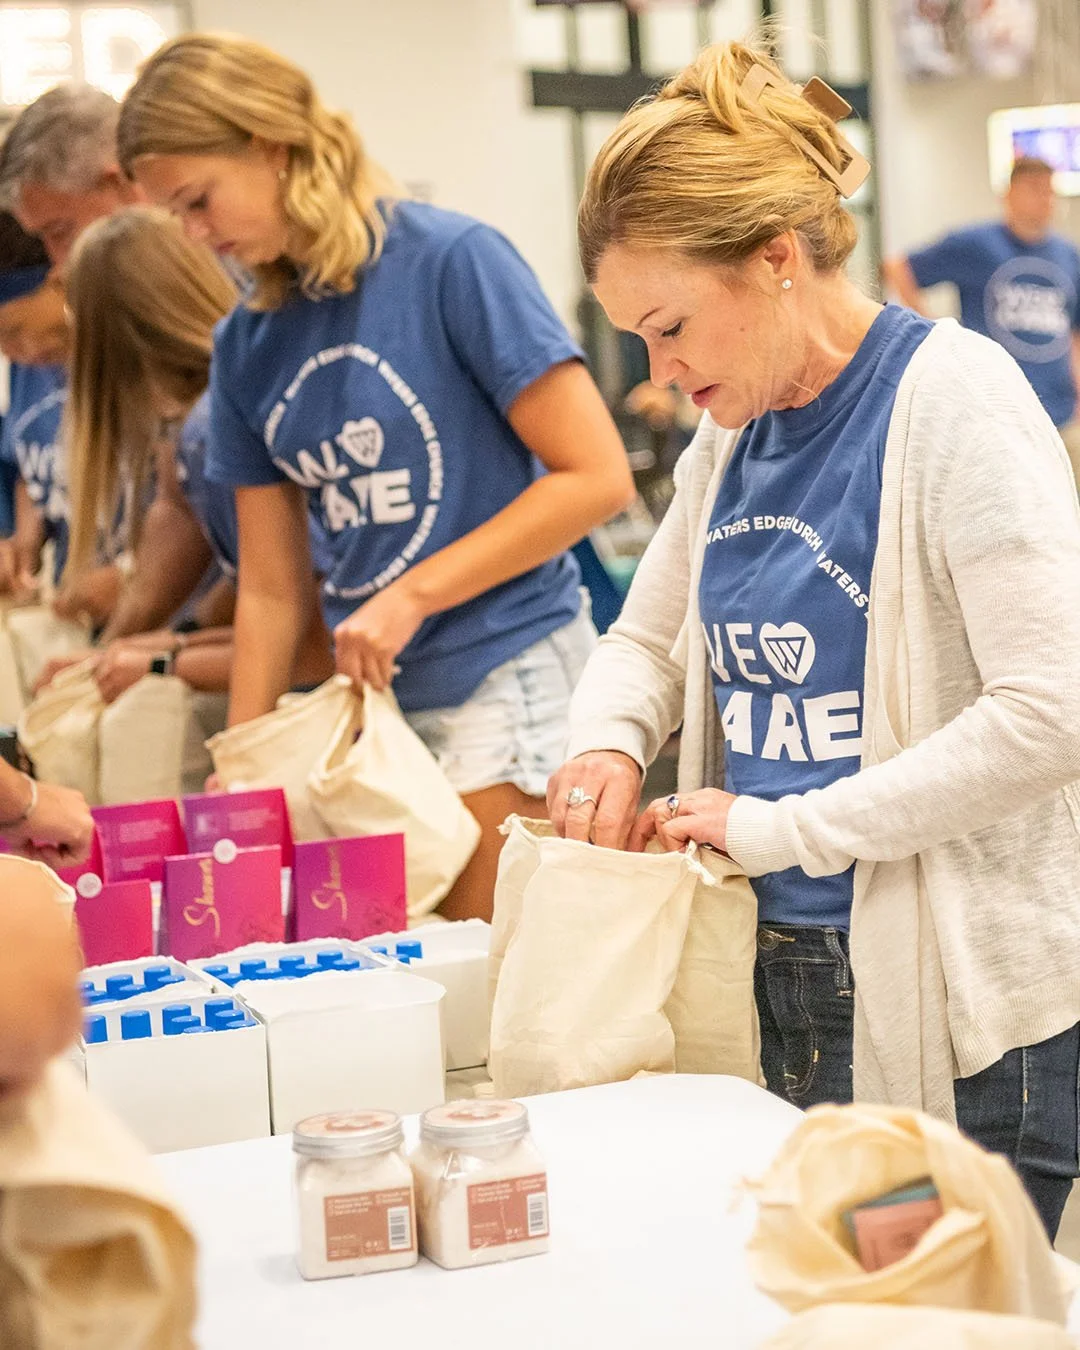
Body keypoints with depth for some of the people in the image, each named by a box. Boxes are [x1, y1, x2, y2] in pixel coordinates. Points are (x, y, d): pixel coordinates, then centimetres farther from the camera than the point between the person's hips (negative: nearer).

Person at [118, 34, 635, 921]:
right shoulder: (247, 347, 9)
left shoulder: (452, 261, -9)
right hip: (372, 694, 6)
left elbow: (597, 477, -12)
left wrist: (412, 595, -13)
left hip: (509, 673, -5)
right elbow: (272, 590, 11)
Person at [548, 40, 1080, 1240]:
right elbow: (647, 636, 23)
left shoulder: (953, 396, -13)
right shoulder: (732, 433, 9)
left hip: (958, 1011, -7)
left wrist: (782, 828, -18)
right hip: (775, 985, 7)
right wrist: (607, 743, -1)